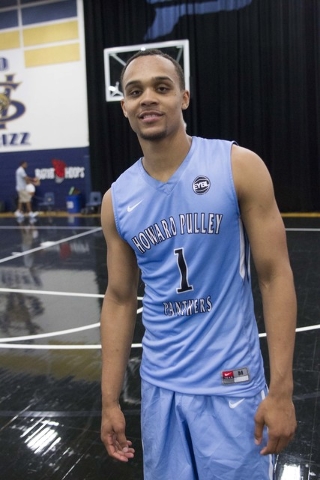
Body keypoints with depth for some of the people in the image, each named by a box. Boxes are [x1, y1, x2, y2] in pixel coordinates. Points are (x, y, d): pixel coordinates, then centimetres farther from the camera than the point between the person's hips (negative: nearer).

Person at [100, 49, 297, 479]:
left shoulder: (240, 166, -10)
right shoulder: (117, 200, -1)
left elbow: (275, 277, -9)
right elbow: (119, 299, 6)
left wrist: (281, 390, -12)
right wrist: (110, 400, 6)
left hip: (232, 383, -3)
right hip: (160, 385, 3)